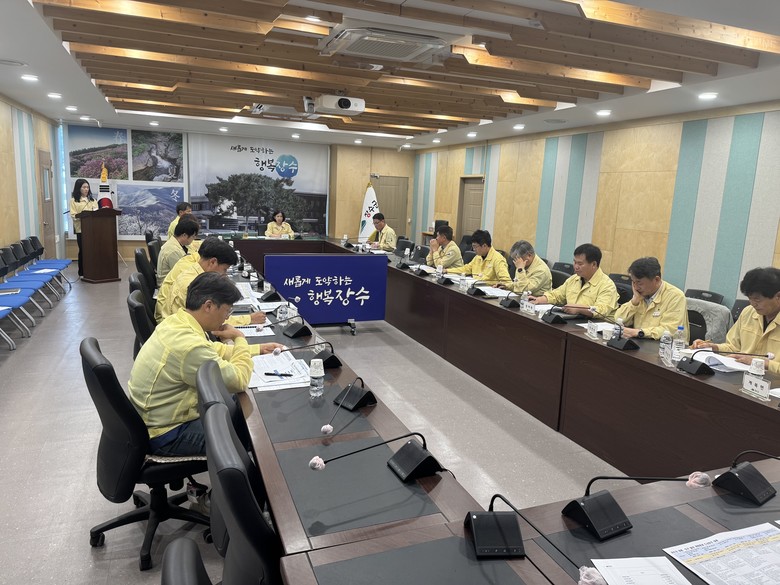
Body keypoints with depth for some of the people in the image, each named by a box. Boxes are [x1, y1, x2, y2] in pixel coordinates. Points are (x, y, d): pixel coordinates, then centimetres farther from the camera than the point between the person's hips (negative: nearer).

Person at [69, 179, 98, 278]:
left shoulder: (92, 199, 15)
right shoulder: (74, 200, 2)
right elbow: (73, 215, -5)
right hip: (81, 228, -3)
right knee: (82, 250, 1)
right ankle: (82, 273, 9)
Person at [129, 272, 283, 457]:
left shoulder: (177, 321, -3)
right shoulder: (189, 345, -33)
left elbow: (215, 351, 15)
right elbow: (239, 381, -23)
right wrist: (240, 339, -9)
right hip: (167, 435, -9)